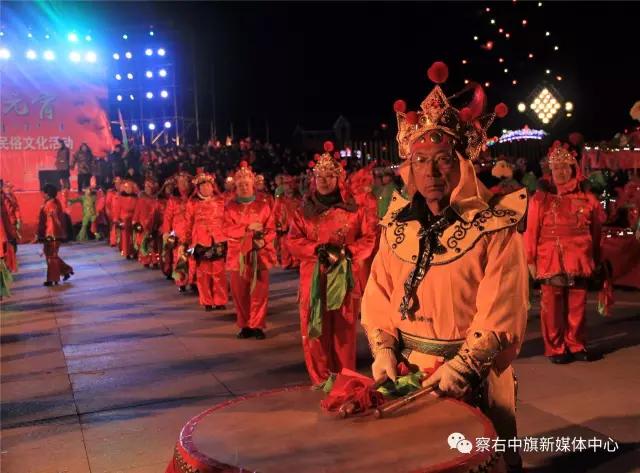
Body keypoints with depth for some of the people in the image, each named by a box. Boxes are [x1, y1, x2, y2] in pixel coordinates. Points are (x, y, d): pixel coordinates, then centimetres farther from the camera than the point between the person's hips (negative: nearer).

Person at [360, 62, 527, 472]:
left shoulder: (496, 227, -13)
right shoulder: (398, 222, 2)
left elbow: (501, 314, -17)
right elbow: (378, 296, 3)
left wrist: (460, 366, -23)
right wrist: (384, 350, -9)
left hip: (472, 380, -4)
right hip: (404, 374, 4)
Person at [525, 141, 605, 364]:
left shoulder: (586, 197, 7)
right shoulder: (541, 197, 0)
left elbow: (596, 228, 14)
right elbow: (531, 231, -2)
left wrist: (595, 259, 13)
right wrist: (531, 260, -6)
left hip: (578, 261, 2)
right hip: (551, 261, -2)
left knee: (577, 306, 8)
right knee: (552, 306, 1)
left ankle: (576, 346, 21)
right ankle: (556, 349, 12)